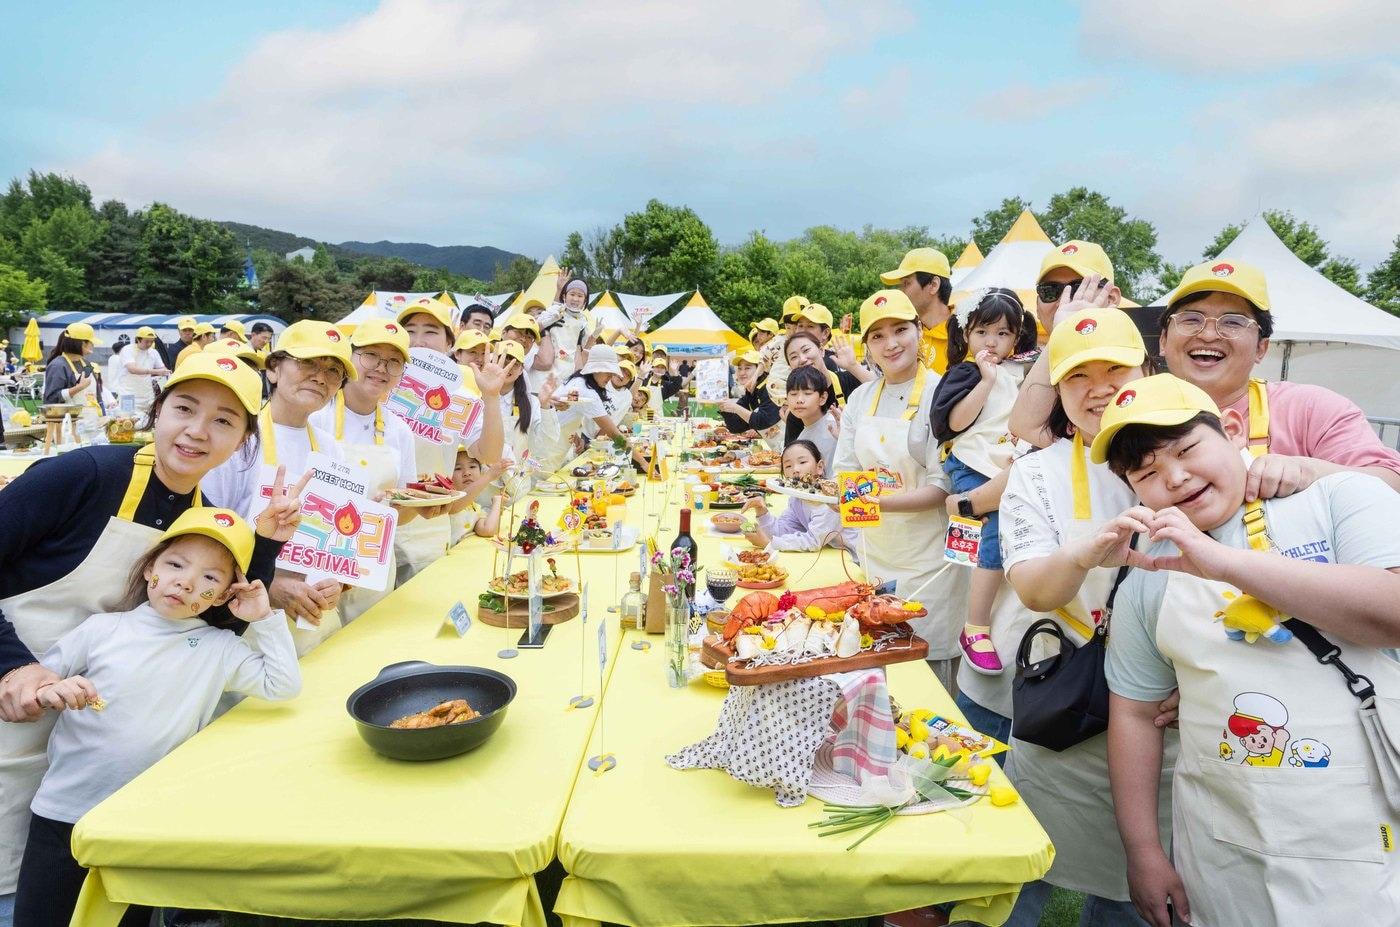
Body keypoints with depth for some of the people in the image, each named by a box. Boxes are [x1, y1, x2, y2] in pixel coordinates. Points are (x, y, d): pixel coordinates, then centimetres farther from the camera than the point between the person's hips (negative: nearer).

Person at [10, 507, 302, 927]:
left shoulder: (220, 648, -3)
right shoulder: (102, 629, -4)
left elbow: (284, 684, -7)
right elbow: (35, 685, 2)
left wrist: (265, 618, -9)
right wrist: (51, 693, -21)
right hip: (62, 816, 0)